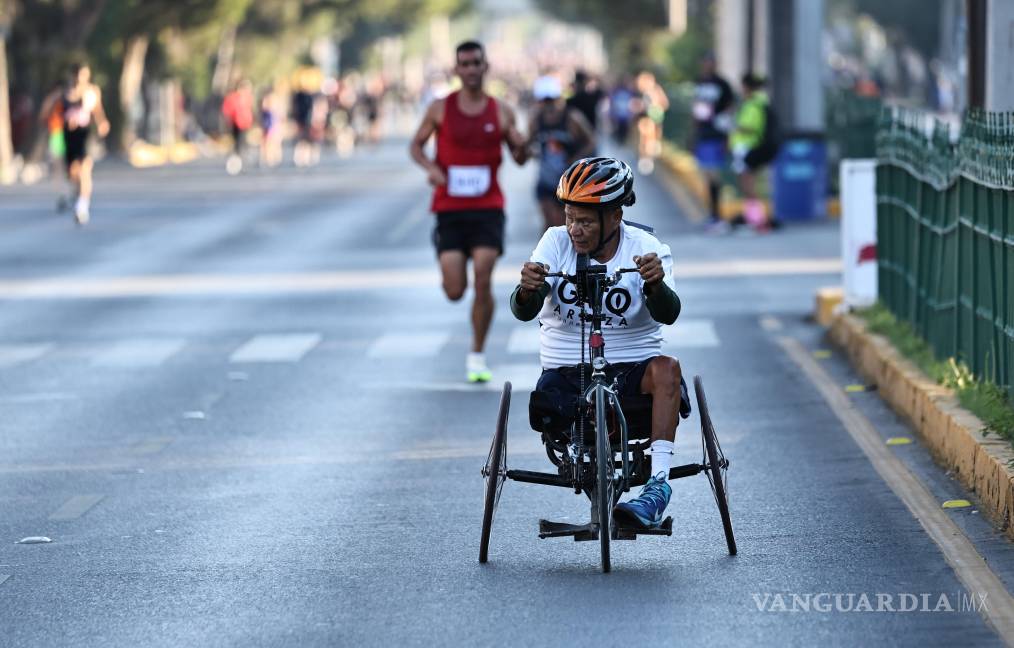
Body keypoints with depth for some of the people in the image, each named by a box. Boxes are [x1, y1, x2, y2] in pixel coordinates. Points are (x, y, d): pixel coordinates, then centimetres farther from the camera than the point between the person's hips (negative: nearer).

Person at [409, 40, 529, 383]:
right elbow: (416, 145, 9)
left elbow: (519, 159, 10)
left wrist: (521, 147, -15)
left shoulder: (501, 112, 3)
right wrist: (430, 167, -12)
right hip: (450, 209, 0)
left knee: (483, 283, -12)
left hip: (488, 207, 0)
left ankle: (477, 355, 3)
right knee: (455, 291, -5)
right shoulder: (440, 109, 1)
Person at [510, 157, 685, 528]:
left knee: (666, 369, -33)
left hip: (631, 367, -2)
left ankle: (658, 482, -37)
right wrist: (527, 290, -35)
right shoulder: (557, 241, 0)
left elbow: (667, 314, -19)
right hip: (565, 370, 2)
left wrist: (655, 284, -42)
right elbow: (523, 313, -11)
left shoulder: (646, 249, -3)